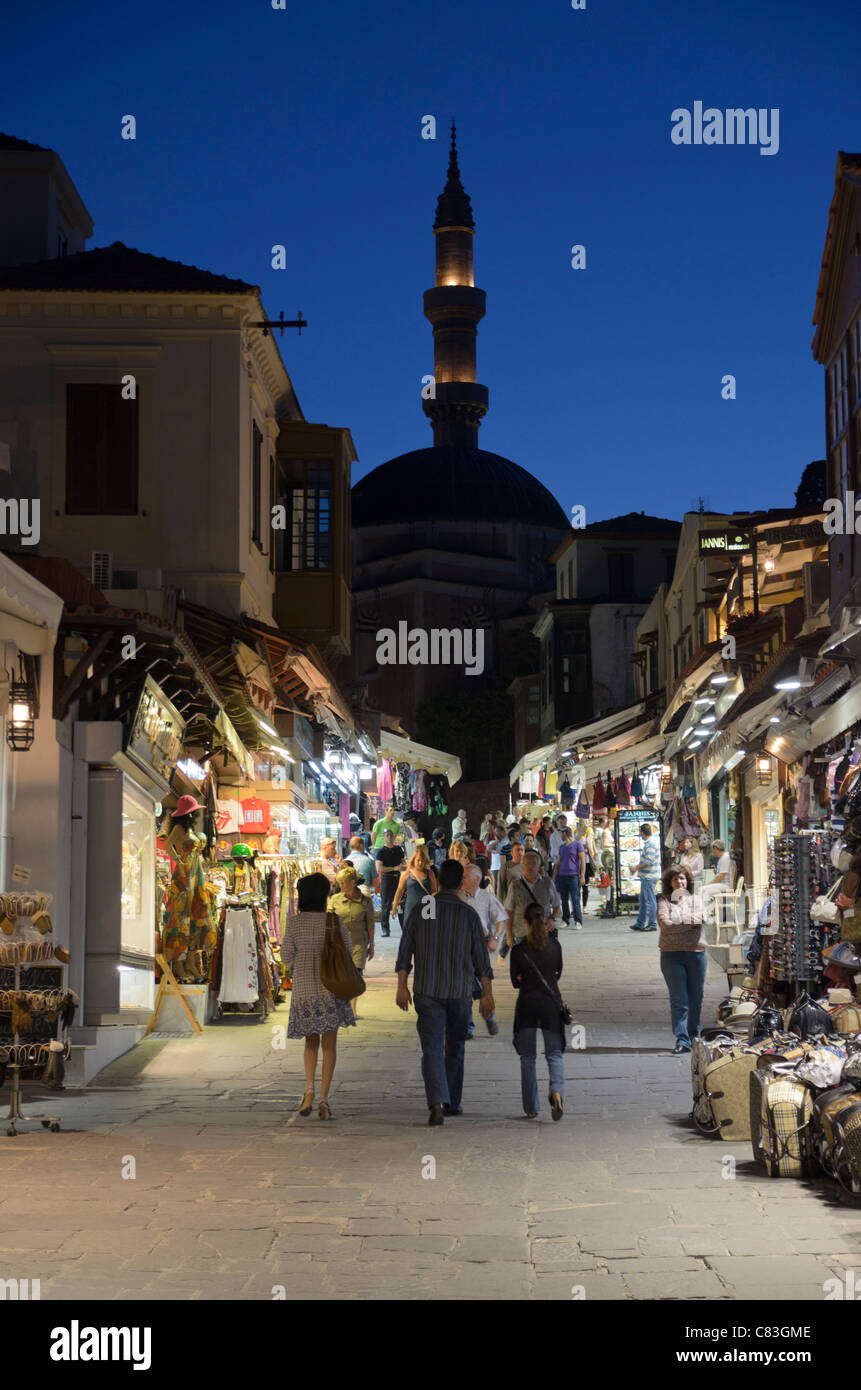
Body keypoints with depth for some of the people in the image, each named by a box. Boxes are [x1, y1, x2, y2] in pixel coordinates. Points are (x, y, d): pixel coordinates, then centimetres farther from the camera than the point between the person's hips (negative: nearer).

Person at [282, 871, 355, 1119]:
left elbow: (287, 959, -1)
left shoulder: (294, 923, -6)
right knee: (329, 1045, 5)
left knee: (311, 1042, 19)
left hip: (304, 990, 0)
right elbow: (348, 951, 6)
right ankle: (324, 1099, -6)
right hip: (331, 987, 0)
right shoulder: (334, 921, -4)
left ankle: (309, 1089, -1)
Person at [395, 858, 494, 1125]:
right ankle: (452, 1103, 24)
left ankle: (436, 1103, -22)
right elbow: (481, 957, -1)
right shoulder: (469, 914, -3)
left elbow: (405, 952, 0)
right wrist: (487, 994, 5)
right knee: (455, 1048, 17)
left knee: (431, 1048, -4)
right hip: (460, 992, 0)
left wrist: (402, 987, 7)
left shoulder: (420, 911, -1)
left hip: (427, 992, 0)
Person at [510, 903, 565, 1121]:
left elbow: (516, 982, 1)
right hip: (551, 1003, 1)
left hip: (527, 1004, -1)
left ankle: (531, 1108, 11)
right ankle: (557, 1091, -20)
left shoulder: (518, 950, -10)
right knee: (554, 1053, 7)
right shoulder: (554, 945, -4)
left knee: (527, 1057, 9)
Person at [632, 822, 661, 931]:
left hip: (649, 876, -11)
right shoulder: (653, 839, 14)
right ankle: (640, 924, 23)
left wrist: (638, 867, -13)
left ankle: (653, 924, 2)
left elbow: (649, 861, -25)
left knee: (650, 900, -4)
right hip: (646, 876, 11)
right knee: (643, 900, 16)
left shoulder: (650, 843, -19)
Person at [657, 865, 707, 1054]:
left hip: (696, 952, 2)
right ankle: (681, 1039, -9)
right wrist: (690, 922, -7)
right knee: (678, 1000, -7)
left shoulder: (696, 899, 13)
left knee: (696, 999, 8)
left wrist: (678, 922, -9)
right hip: (672, 954, -2)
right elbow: (666, 924, -9)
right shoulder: (665, 901, 5)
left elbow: (700, 917, -5)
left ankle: (694, 1036, 22)